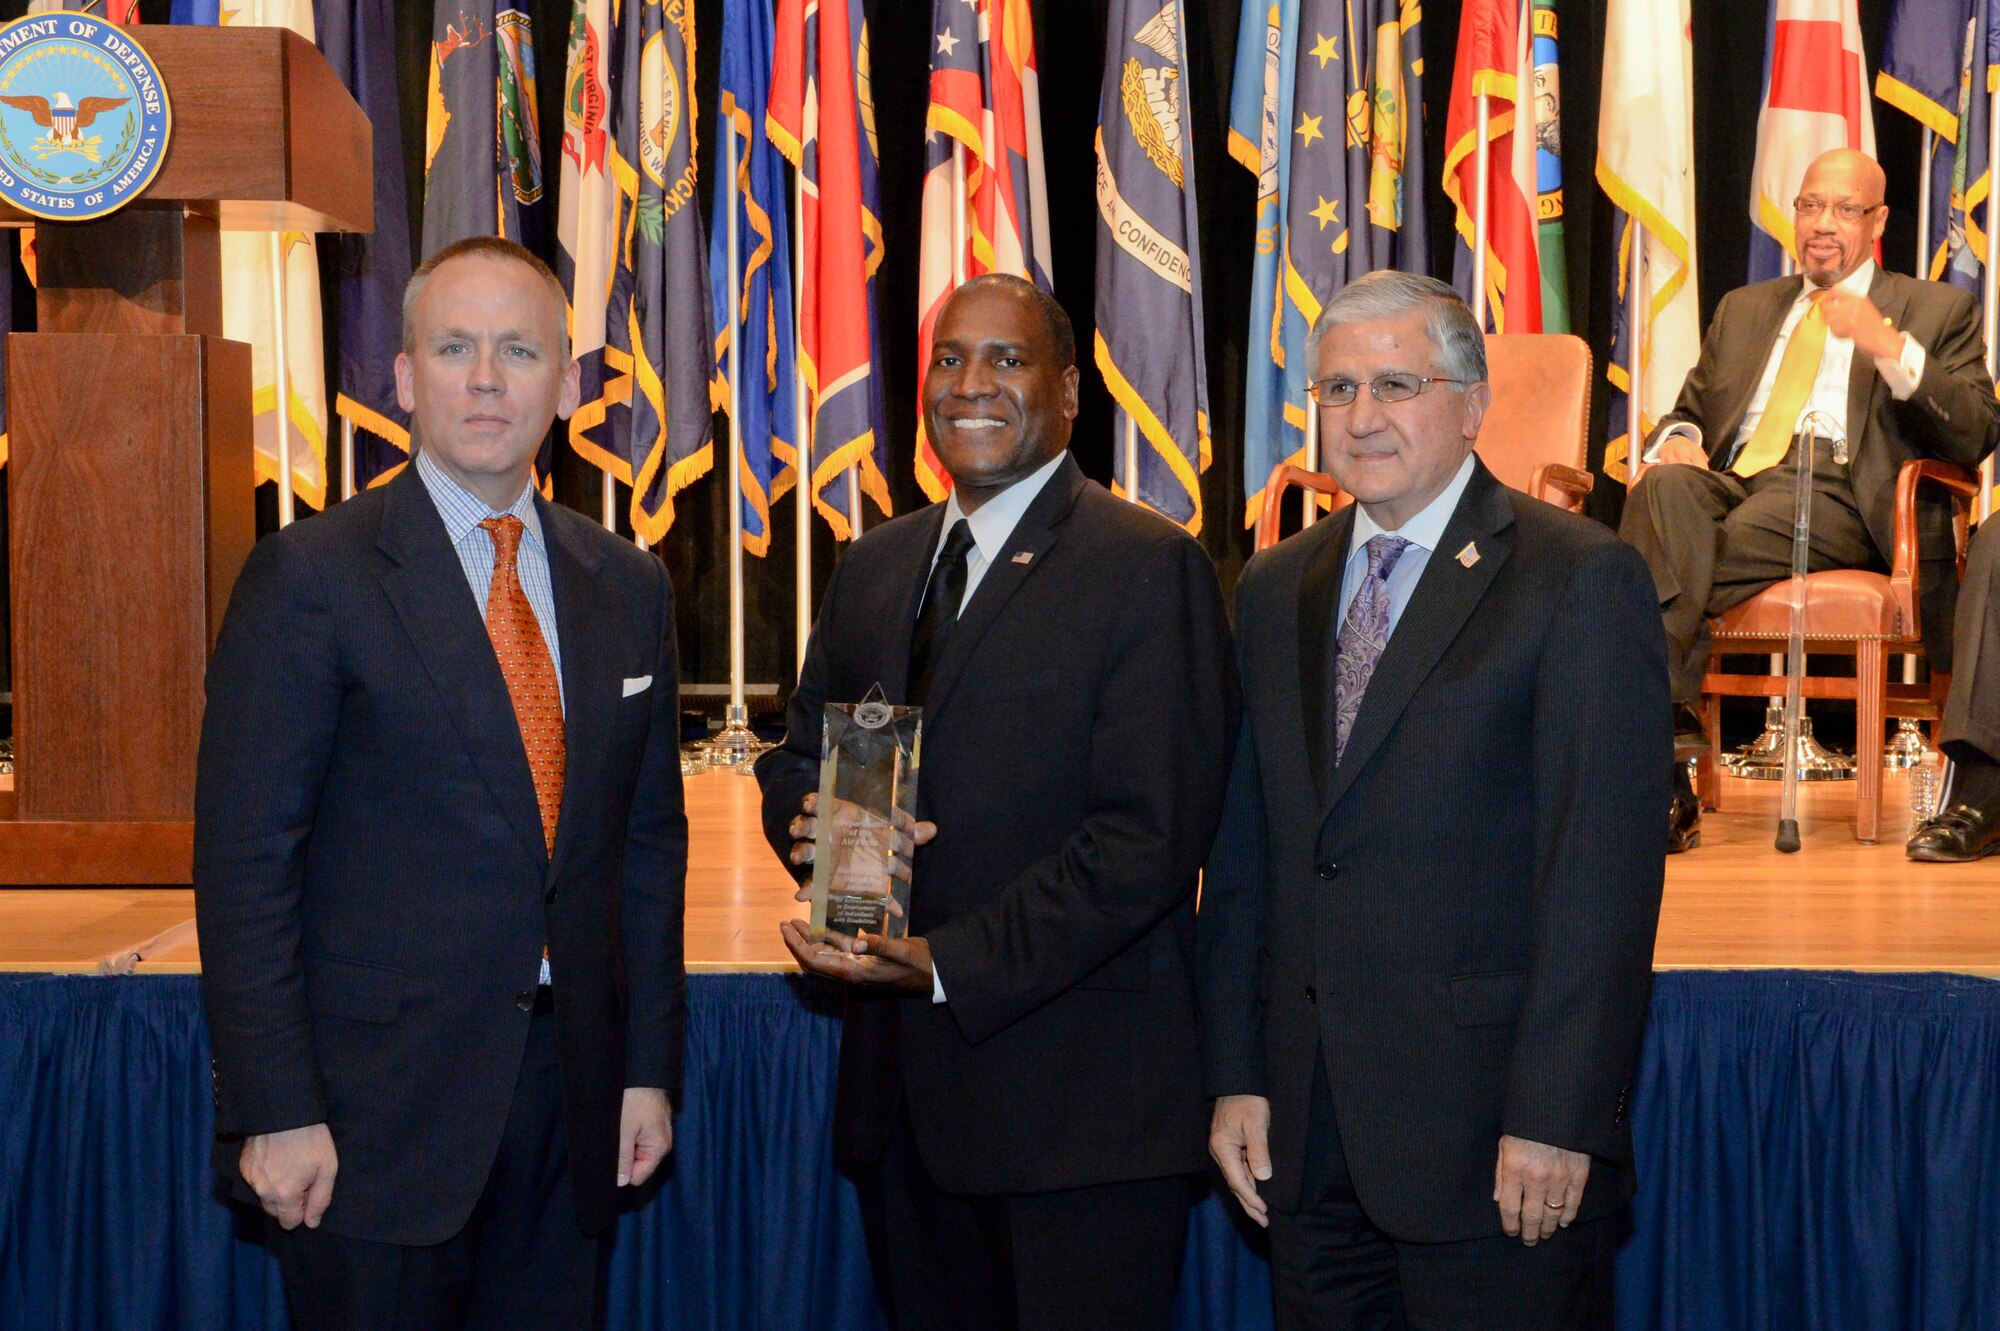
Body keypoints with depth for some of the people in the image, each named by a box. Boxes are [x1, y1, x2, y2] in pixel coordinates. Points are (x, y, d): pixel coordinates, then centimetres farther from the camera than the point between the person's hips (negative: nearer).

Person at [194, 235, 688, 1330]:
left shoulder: (628, 587, 10)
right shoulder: (312, 575, -6)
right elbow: (245, 856, -9)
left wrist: (649, 1066, 10)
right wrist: (276, 1112, -13)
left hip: (570, 1098, 5)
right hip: (374, 1109, -4)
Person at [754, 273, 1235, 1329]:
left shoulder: (1150, 567, -7)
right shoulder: (874, 566, 15)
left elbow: (1149, 836, -15)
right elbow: (796, 757, 20)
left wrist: (951, 963, -19)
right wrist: (812, 821, -5)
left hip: (1076, 1098, -6)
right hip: (900, 1084, 6)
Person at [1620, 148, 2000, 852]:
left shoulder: (1938, 311, 18)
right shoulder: (1744, 308, 31)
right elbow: (1689, 411, 29)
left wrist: (1890, 347, -11)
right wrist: (1679, 438, 2)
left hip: (1839, 492, -4)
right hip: (1732, 478, 4)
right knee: (1664, 489, -34)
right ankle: (1669, 720, -41)